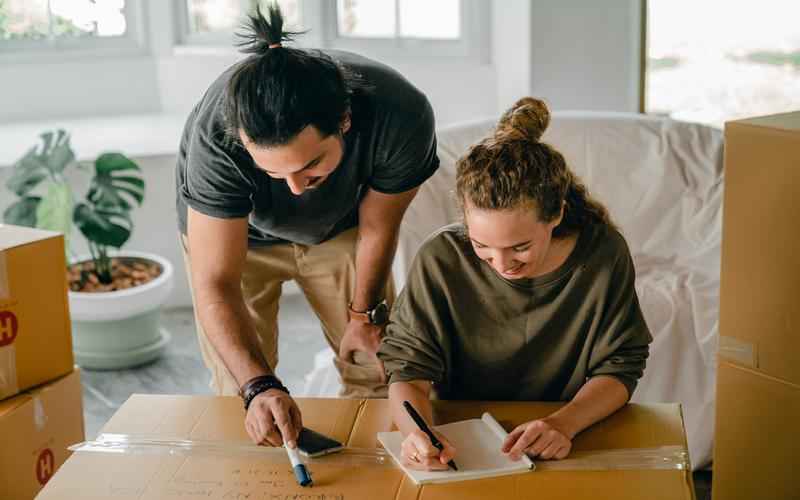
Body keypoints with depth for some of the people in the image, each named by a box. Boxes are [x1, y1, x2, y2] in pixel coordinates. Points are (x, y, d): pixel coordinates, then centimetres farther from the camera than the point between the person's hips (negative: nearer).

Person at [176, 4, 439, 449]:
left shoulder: (402, 116, -37)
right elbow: (215, 284, -38)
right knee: (239, 392, -6)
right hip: (233, 231, -1)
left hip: (338, 226, 2)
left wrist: (365, 315, -3)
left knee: (376, 370, 1)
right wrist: (259, 386, -51)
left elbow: (378, 227, -17)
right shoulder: (215, 137, -41)